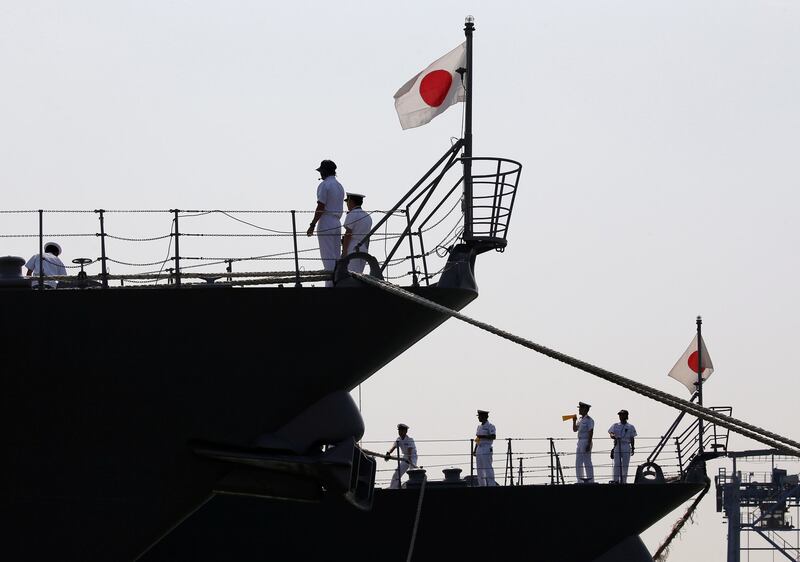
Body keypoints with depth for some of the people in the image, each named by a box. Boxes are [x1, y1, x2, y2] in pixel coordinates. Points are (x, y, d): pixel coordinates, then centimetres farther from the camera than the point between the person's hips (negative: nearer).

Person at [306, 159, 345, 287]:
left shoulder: (324, 185, -11)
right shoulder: (340, 186, 16)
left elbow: (320, 207, -16)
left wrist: (312, 225, -14)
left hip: (326, 224, -8)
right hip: (337, 224, 8)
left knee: (327, 257, -9)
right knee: (337, 256, 10)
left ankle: (330, 284, -13)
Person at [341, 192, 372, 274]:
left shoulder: (351, 215, -10)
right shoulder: (367, 217, 14)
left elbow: (348, 235, -14)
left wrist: (344, 254, -14)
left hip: (351, 250, -8)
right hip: (362, 251, 8)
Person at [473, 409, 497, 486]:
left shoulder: (490, 426, -6)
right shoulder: (479, 427, 19)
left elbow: (494, 436, -20)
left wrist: (482, 436, -23)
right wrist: (474, 450, 18)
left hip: (487, 450, -8)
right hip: (479, 450, 8)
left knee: (488, 468, -11)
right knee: (480, 469, 7)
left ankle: (492, 485, -10)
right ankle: (482, 485, 11)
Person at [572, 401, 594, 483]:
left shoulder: (589, 420, -10)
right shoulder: (581, 420, 17)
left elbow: (591, 433, -15)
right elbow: (575, 429, 21)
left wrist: (588, 444, -21)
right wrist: (574, 421, 6)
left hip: (586, 442, -10)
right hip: (580, 442, 10)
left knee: (587, 462, -8)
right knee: (578, 463, 9)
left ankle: (590, 481, -7)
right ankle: (580, 480, 13)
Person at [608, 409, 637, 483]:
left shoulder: (630, 427, 11)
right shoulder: (615, 426, 12)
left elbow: (632, 439, 11)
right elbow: (611, 433, -2)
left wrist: (633, 448, 4)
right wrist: (613, 436, -26)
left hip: (626, 447, 0)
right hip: (617, 446, 0)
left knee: (625, 465, -1)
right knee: (617, 464, -7)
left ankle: (623, 481, 3)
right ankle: (616, 480, -7)